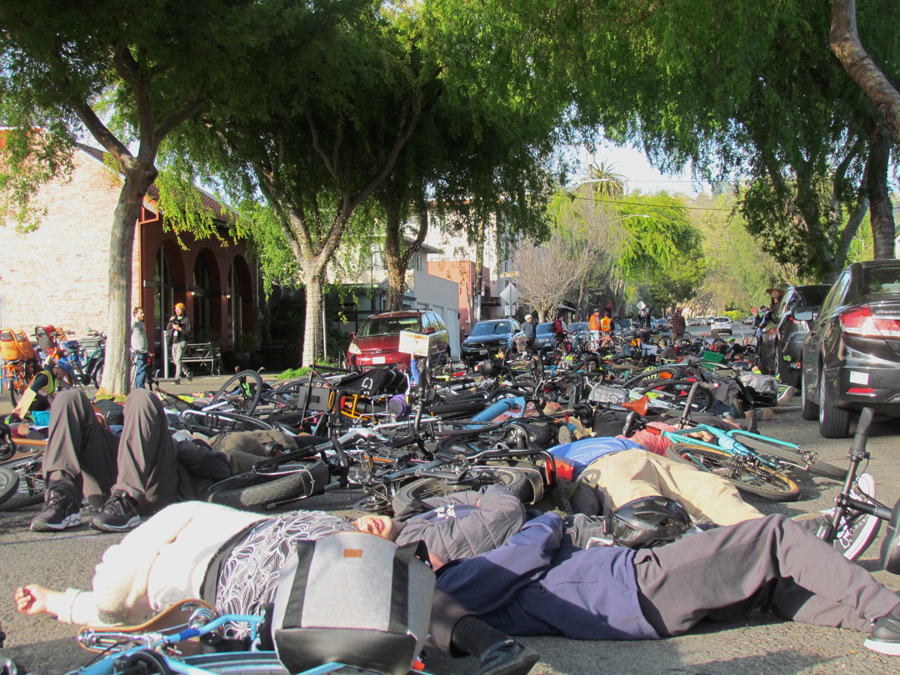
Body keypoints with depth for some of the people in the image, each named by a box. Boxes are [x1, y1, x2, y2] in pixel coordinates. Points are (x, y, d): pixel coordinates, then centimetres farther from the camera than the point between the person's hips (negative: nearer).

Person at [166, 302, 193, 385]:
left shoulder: (186, 320, 0)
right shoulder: (174, 319, 19)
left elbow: (189, 331, -9)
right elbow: (167, 329, 12)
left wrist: (179, 328, -16)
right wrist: (170, 322, -3)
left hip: (181, 342, -7)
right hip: (174, 342, 7)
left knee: (178, 360, -15)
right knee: (176, 361, 10)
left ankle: (177, 379, -15)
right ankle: (188, 374, 27)